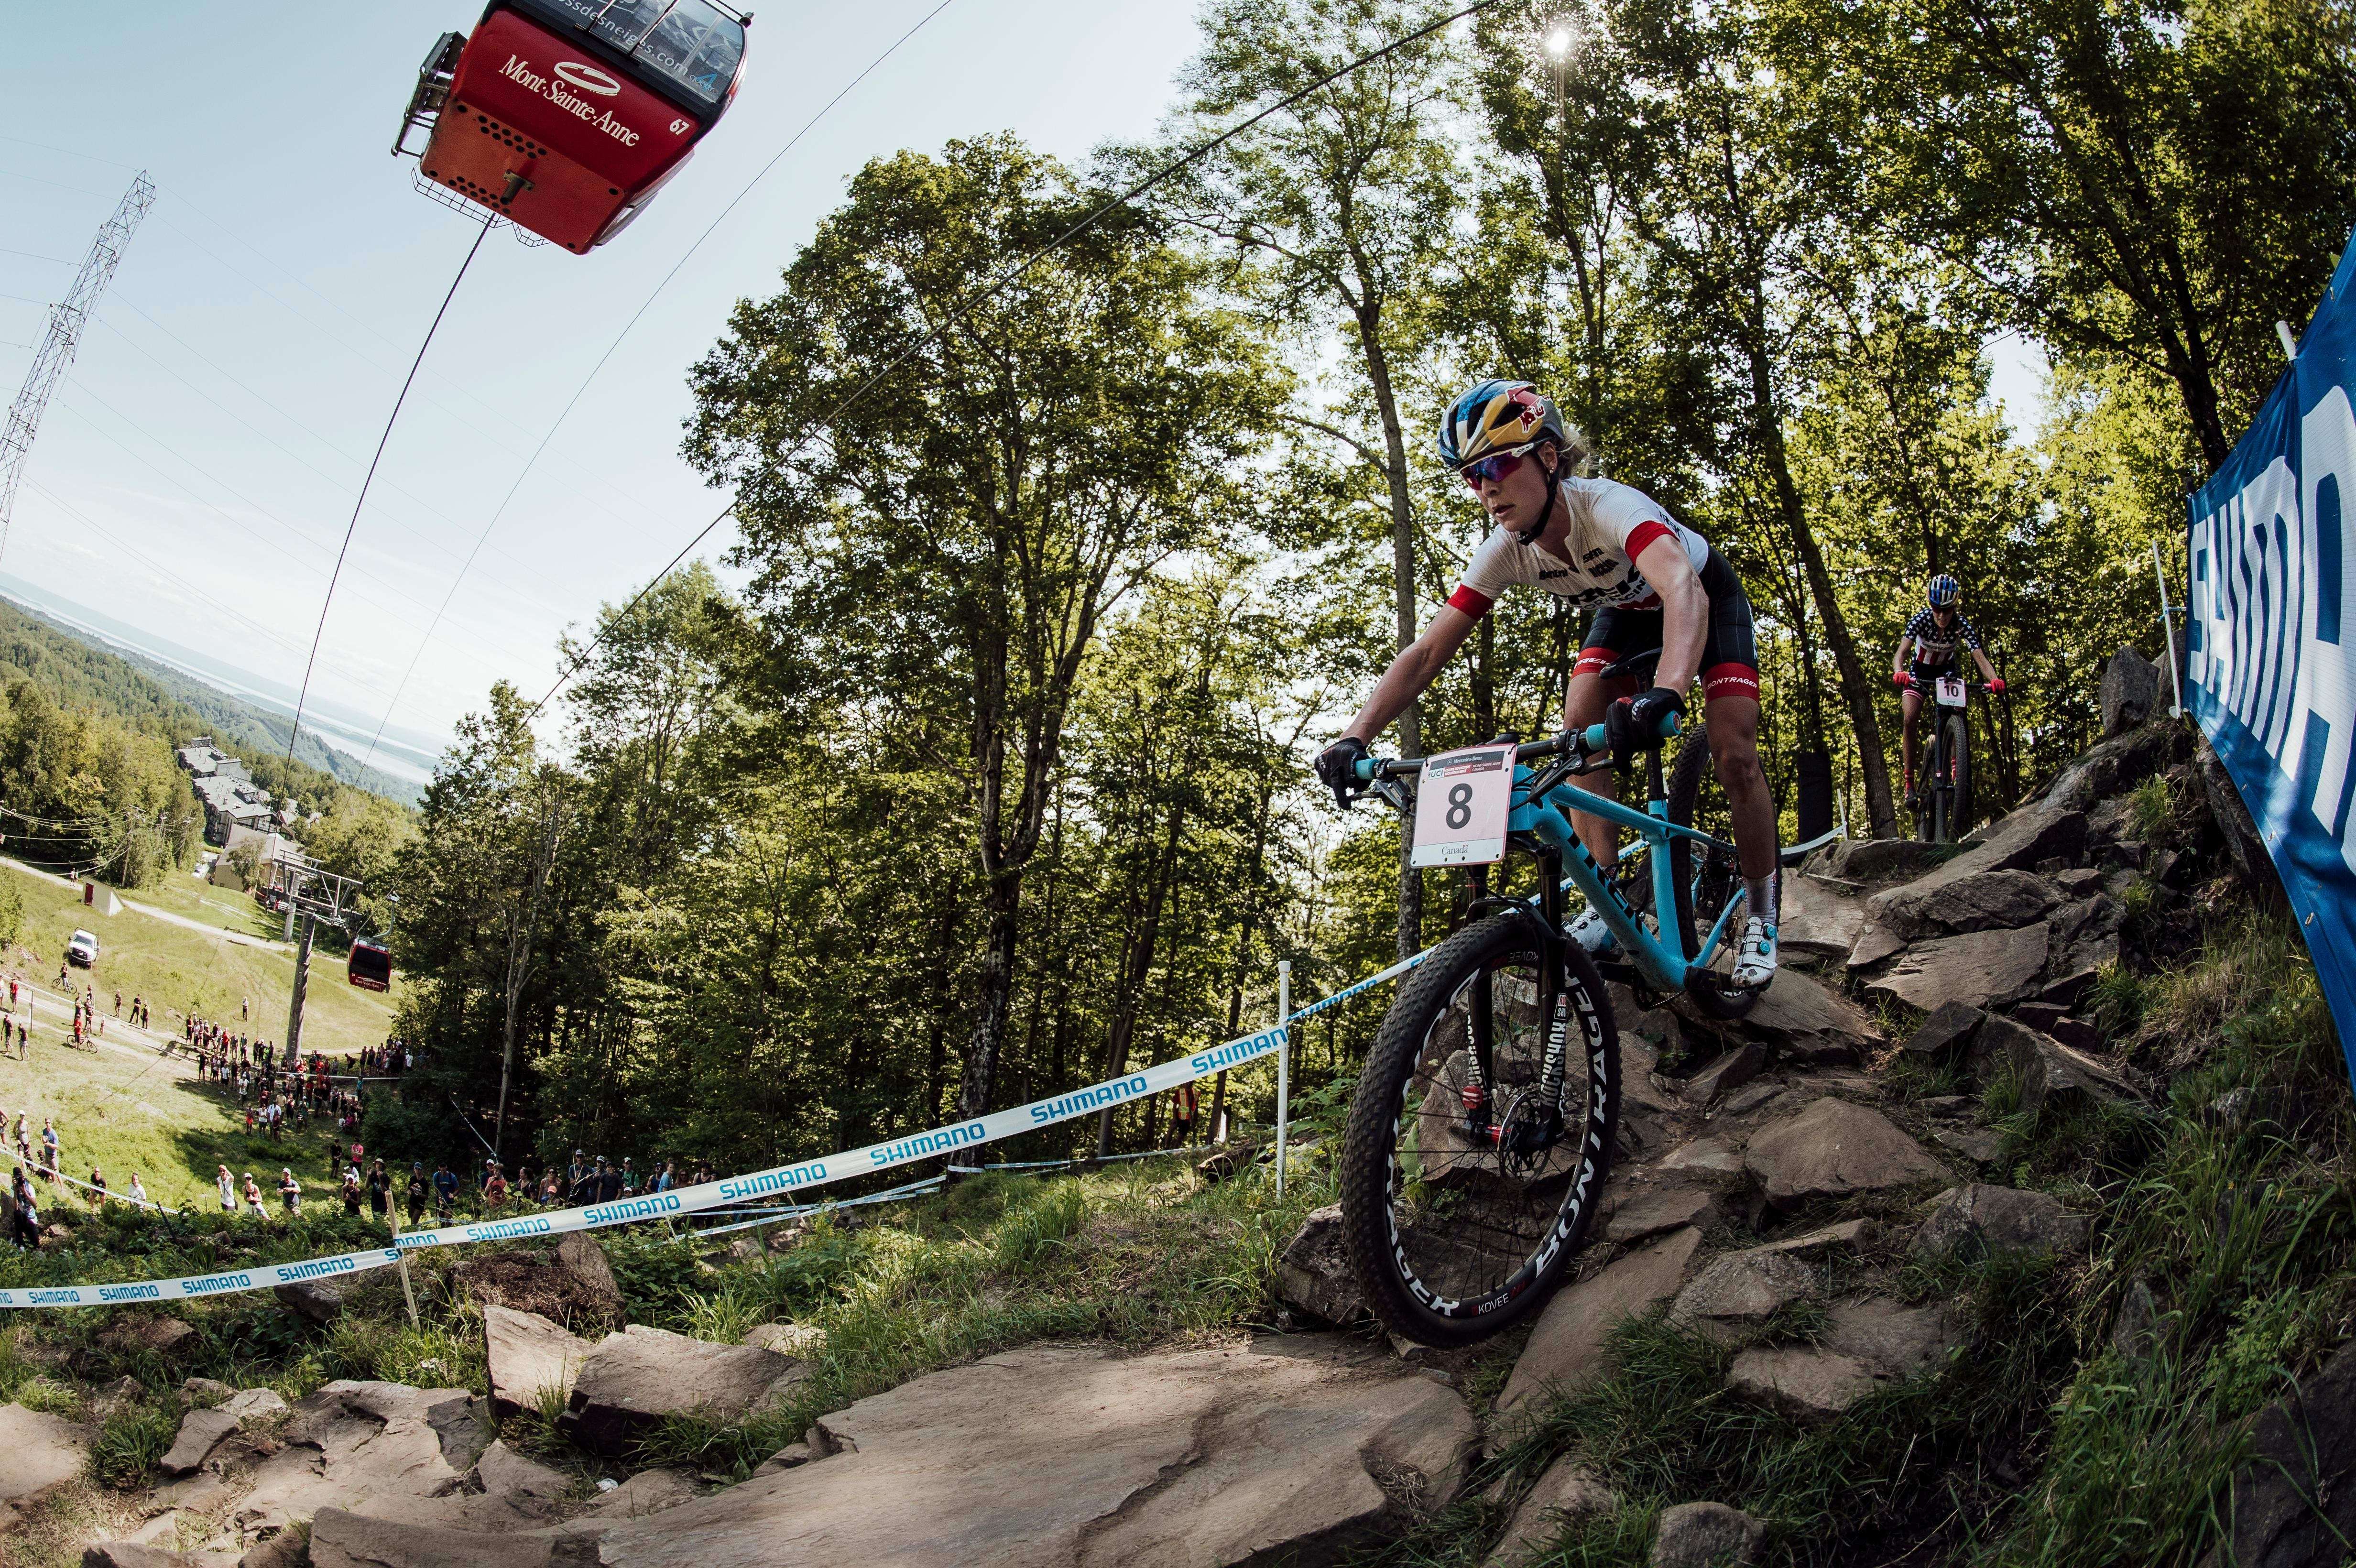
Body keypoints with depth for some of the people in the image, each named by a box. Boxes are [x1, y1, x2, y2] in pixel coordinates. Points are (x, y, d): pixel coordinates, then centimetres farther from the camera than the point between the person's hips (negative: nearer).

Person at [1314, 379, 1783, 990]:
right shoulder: (1504, 553, -25)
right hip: (1624, 613, 5)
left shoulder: (1609, 507, -41)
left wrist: (1665, 693, -79)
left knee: (1733, 754, -18)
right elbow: (1426, 653, -25)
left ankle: (1760, 913, 3)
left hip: (1707, 599, -5)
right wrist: (1354, 738, -39)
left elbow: (1683, 589, -60)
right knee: (1578, 734, -17)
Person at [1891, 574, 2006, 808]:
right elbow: (1901, 651, -42)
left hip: (1947, 671, 1)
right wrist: (1899, 672, -64)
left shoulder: (1961, 625, -27)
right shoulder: (1921, 619, -29)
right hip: (1919, 670, -1)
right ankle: (1910, 785, -16)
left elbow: (1980, 657, -37)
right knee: (1910, 720, -19)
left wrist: (1994, 679, -58)